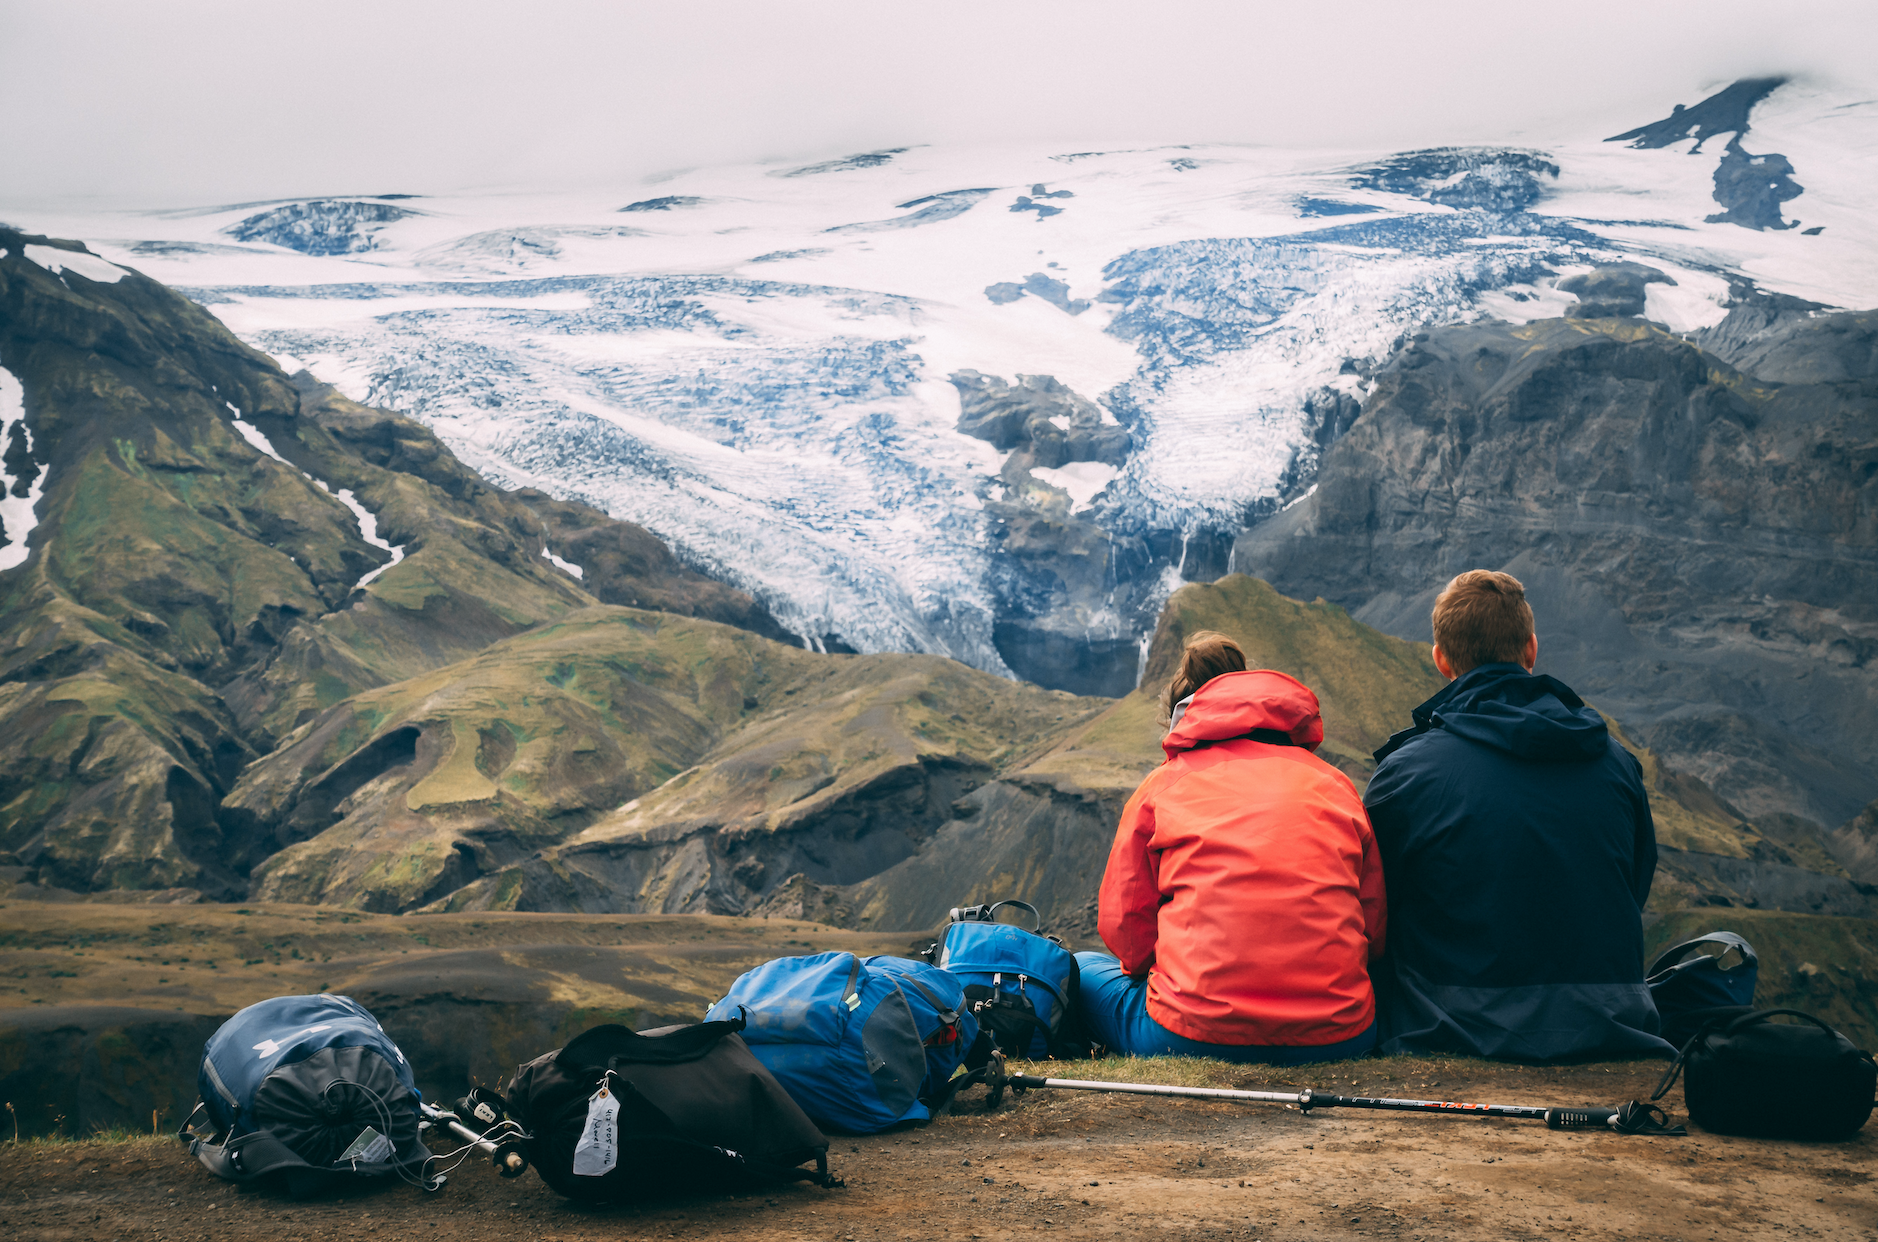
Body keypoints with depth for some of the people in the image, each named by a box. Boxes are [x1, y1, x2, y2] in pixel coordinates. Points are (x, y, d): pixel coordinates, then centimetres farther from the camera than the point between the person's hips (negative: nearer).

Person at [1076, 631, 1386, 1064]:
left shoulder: (1162, 784, 7)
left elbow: (1123, 923, 6)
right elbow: (1374, 925, 11)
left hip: (1197, 1034, -2)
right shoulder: (1334, 784, 12)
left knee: (1081, 969, 25)